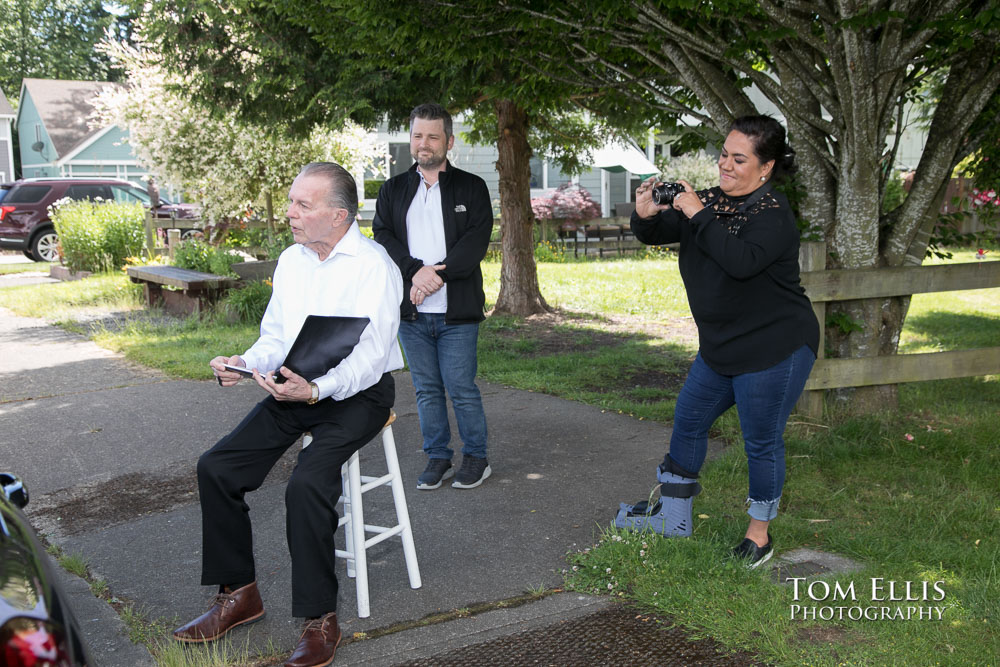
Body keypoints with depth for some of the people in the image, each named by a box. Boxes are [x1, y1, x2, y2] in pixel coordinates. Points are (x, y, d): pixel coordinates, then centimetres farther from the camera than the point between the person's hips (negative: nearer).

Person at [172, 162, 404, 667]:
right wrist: (244, 364, -8)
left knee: (306, 484, -29)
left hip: (357, 393, -7)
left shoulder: (373, 266, -14)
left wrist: (316, 390, -36)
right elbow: (275, 337, 13)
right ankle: (238, 593, 9)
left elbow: (368, 357, -20)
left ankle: (320, 620, -13)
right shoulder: (290, 260, 10)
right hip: (295, 389, 7)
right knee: (215, 467, -7)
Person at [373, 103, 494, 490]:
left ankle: (476, 458, 17)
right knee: (426, 390, 10)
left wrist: (438, 274, -18)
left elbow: (477, 240, -7)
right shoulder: (393, 190, 12)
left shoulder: (471, 188, 4)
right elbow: (382, 236, -1)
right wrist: (417, 270, -17)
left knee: (461, 389, 0)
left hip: (456, 312, -3)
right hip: (411, 311, 3)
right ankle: (438, 458, 23)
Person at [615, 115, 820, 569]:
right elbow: (658, 234, 7)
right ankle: (672, 514, 36)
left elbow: (743, 260, -34)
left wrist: (699, 215, -30)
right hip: (721, 347, 8)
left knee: (761, 442, 2)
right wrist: (645, 215, -16)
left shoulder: (773, 214, -17)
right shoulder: (711, 200, 5)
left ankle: (759, 534, 22)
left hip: (775, 349, -8)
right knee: (689, 420, 17)